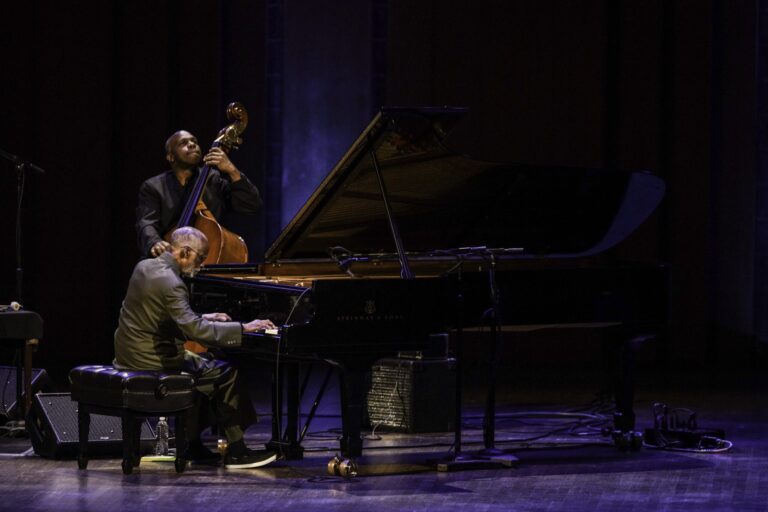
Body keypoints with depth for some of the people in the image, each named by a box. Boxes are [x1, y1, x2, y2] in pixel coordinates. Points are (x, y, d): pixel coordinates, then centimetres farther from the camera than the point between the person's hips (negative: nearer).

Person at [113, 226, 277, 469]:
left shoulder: (146, 267, 7)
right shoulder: (170, 283, -22)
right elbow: (194, 330, -28)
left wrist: (204, 318, 18)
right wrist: (243, 328, -24)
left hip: (129, 353, 10)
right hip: (150, 361, -10)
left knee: (200, 364, 30)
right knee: (226, 374, -1)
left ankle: (192, 446, 28)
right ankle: (236, 452, 1)